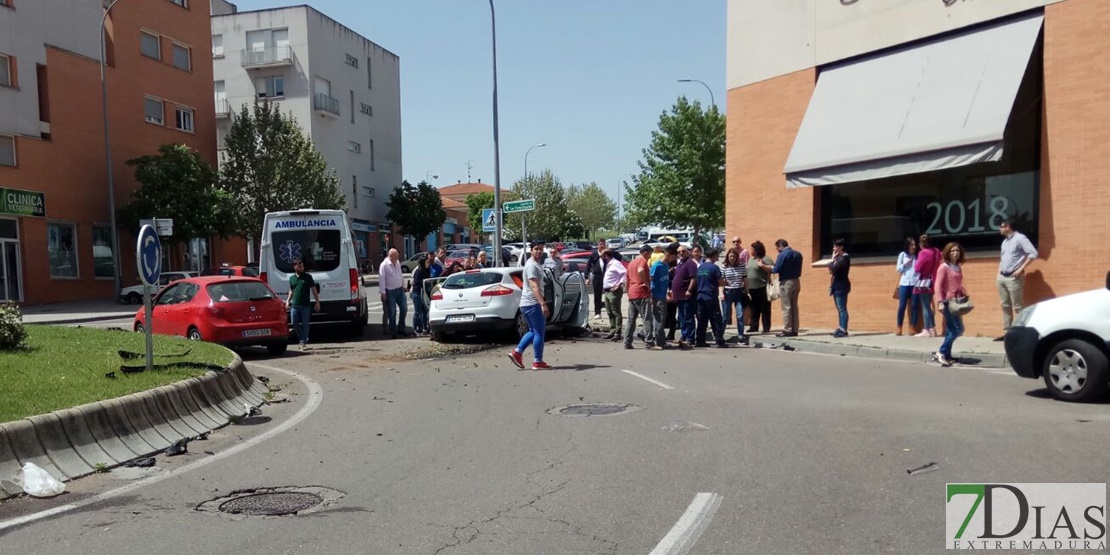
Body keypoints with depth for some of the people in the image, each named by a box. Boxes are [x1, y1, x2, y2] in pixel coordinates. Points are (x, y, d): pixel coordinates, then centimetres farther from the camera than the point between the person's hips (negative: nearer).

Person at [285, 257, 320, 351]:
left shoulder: (308, 276, -1)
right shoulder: (292, 278, 10)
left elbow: (314, 290, 0)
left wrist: (317, 302, -5)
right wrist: (287, 301, 9)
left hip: (305, 306, -3)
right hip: (294, 306, 3)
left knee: (305, 325, -1)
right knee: (294, 324, 4)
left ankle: (304, 343, 7)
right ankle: (303, 338, 25)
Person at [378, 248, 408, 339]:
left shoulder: (397, 263, 8)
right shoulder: (384, 265, -13)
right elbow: (381, 279, -15)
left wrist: (403, 286, 19)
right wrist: (383, 293, -17)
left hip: (400, 290, 7)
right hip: (390, 291, -7)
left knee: (404, 308, 7)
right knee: (392, 313, -1)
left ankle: (401, 329, 20)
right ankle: (393, 332, 8)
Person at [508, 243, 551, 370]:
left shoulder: (535, 264, 19)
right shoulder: (532, 265, -14)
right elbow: (534, 287, -25)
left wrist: (541, 303, 29)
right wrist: (543, 304, -32)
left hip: (527, 303, 10)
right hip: (533, 303, -10)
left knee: (533, 331, 16)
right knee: (539, 332, -4)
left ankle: (517, 352, 11)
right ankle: (538, 362, 1)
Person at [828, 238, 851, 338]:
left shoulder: (844, 258, -13)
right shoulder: (838, 257, 15)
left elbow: (833, 269, -22)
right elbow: (831, 271, 15)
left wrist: (833, 260, -8)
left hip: (841, 286, -10)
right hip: (837, 285, 10)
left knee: (842, 308, -11)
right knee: (839, 308, 12)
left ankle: (844, 330, -12)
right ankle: (841, 328, 16)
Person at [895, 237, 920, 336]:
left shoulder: (918, 255, 8)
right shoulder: (902, 255, 9)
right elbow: (898, 268, 7)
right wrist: (906, 264, -5)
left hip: (916, 283, 0)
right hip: (904, 283, 0)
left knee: (915, 305, -1)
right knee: (902, 305, -1)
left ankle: (912, 328, 6)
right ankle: (899, 328, 7)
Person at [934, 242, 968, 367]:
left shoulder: (958, 268, 15)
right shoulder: (943, 267, -9)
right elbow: (938, 286, -14)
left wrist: (966, 296, 10)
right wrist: (940, 302, -20)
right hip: (948, 302, -8)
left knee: (951, 330, 9)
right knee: (958, 329, -10)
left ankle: (946, 355, 14)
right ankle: (941, 352, -2)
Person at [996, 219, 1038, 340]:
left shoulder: (1020, 238, -8)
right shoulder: (1005, 241, 18)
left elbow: (1033, 253, -16)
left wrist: (1021, 269, -17)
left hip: (1013, 278, -8)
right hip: (1002, 277, 8)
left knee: (1018, 306, -6)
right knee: (1005, 306, 9)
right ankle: (1006, 331, 12)